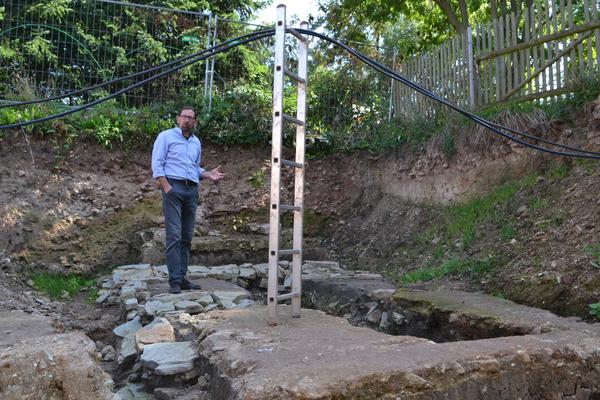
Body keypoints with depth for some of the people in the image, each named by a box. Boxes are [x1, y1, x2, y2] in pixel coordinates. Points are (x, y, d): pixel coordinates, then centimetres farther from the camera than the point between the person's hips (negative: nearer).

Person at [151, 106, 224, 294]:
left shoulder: (197, 142, 19)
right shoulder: (166, 136, 3)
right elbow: (157, 164, -3)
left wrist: (209, 174, 6)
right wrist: (167, 187, -15)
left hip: (192, 190, 6)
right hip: (173, 187, -6)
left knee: (187, 237, 5)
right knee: (174, 235, -11)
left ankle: (182, 278, 12)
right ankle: (174, 281, -10)